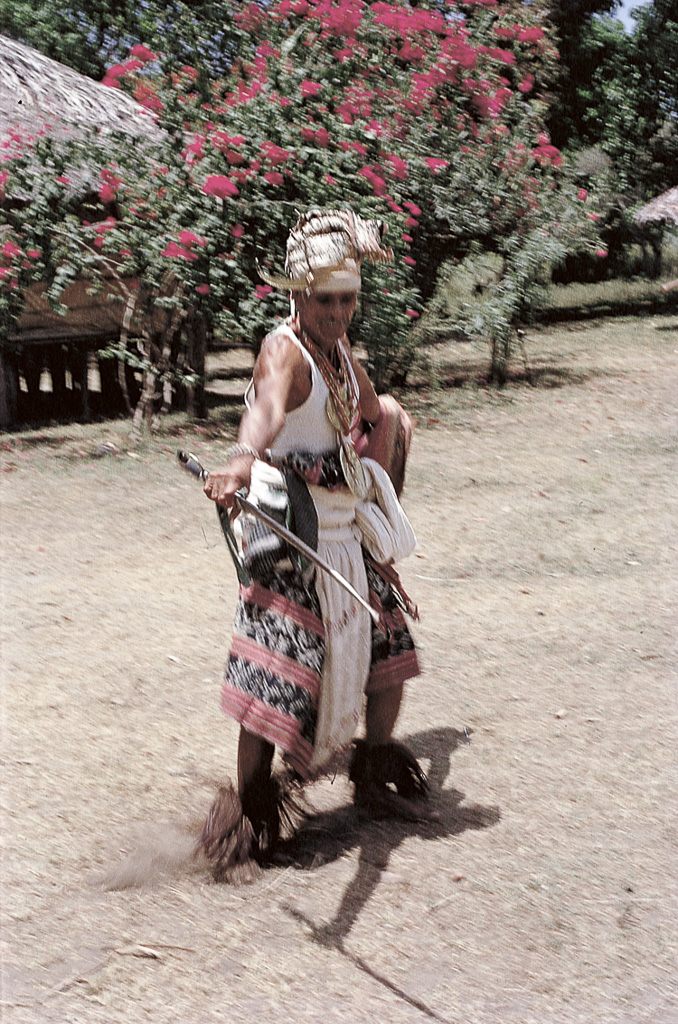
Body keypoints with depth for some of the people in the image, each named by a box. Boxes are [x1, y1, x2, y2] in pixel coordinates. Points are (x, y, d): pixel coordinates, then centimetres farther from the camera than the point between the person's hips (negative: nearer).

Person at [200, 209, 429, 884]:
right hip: (291, 537, -8)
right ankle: (246, 822, 6)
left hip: (351, 529, 8)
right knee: (274, 680, -11)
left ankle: (377, 778, 38)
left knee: (389, 655, 15)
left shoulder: (340, 350, 7)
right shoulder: (285, 350, -19)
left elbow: (370, 412, 29)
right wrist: (241, 462, -62)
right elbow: (267, 406, -45)